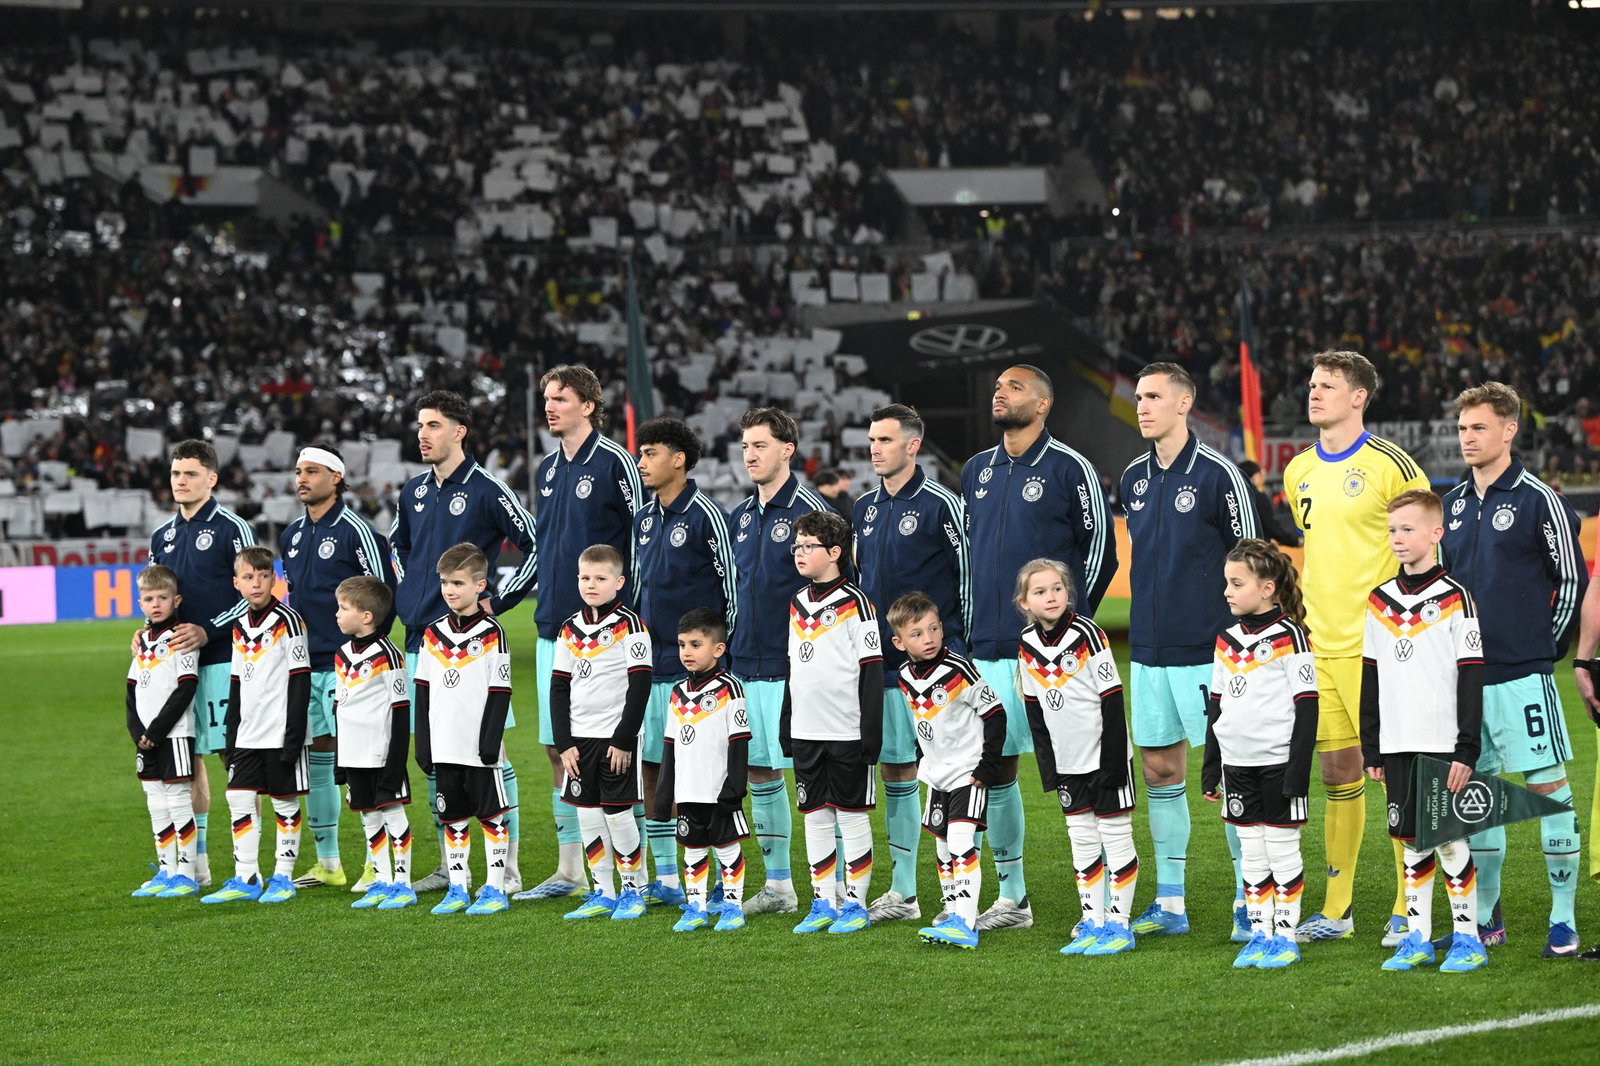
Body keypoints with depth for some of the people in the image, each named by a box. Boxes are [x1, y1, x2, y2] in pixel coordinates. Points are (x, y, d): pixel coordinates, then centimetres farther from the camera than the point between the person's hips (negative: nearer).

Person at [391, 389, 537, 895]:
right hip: (421, 640, 7)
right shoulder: (414, 492, 12)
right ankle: (447, 865, 19)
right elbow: (397, 545, 30)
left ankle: (508, 868, -5)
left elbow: (537, 545, -7)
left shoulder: (486, 490, -7)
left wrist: (499, 600, -8)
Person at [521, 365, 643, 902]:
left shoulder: (614, 461, -8)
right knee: (558, 748, 9)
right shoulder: (548, 469, 14)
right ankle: (568, 869, 16)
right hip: (552, 628, 7)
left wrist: (630, 611, -9)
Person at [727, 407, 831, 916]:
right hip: (747, 665, 8)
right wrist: (729, 649, 19)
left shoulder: (809, 512, -9)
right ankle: (777, 885, 19)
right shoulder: (740, 516, 14)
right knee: (759, 772, 10)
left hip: (793, 668, -8)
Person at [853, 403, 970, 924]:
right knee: (895, 770, 10)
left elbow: (969, 573, -6)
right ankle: (902, 892, 16)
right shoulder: (865, 508, 13)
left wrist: (963, 645, -7)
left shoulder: (939, 504, -7)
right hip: (882, 663, 7)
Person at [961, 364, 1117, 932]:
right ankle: (1011, 899, 17)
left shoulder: (1069, 468, -4)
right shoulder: (977, 470, 14)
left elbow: (1100, 548, -1)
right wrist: (974, 619, 17)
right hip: (987, 646, 6)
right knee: (995, 768, 8)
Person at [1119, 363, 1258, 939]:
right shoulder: (1134, 478, 10)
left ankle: (1249, 901, 3)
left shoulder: (1217, 474, -8)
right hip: (1148, 649, 6)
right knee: (1160, 771, 8)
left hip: (1207, 651, -6)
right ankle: (1169, 904, 14)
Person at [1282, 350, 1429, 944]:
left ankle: (1406, 911, 2)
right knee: (1337, 772, 10)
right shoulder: (1299, 471, 12)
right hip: (1318, 647, 6)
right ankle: (1336, 911, 16)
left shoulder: (1390, 465, -8)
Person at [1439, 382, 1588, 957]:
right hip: (1463, 672, 6)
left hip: (1522, 672, -6)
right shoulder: (1452, 504, 12)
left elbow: (1572, 581, -3)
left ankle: (1563, 919, -1)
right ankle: (1484, 917, 19)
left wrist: (1548, 648, -1)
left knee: (1548, 783, -5)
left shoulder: (1538, 500, -6)